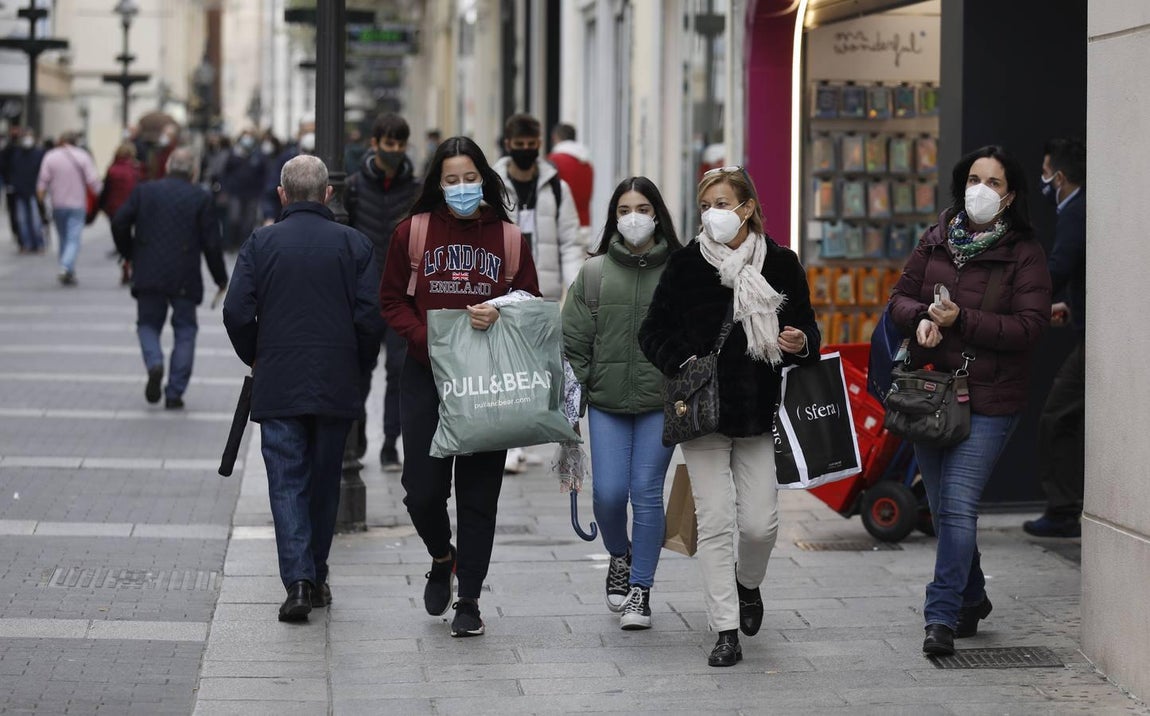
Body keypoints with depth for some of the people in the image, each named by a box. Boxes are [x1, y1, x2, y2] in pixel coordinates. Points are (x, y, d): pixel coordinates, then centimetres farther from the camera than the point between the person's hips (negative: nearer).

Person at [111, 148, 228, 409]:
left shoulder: (144, 191, 3)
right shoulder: (201, 198, -1)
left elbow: (119, 222, -1)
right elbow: (211, 242, -3)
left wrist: (129, 254, 15)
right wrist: (220, 278, 9)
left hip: (149, 274, 1)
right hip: (185, 277, -1)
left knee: (148, 323, 16)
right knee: (185, 329, 10)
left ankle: (154, 364, -14)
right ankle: (175, 392, 6)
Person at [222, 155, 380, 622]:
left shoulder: (261, 243, -2)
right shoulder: (354, 244, -1)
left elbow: (236, 312, -7)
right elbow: (369, 316, -6)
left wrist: (255, 359, 10)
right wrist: (358, 365, 9)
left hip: (277, 386, -1)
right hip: (337, 386, 1)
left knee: (287, 483, 1)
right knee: (324, 483, 14)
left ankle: (298, 581, -12)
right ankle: (316, 576, 23)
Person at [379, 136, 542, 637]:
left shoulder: (508, 237, 4)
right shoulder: (413, 232, 3)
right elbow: (391, 300, 5)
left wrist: (500, 315, -13)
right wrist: (427, 340, -10)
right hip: (426, 375, 0)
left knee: (479, 495, 2)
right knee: (423, 489, -4)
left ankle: (469, 601, 12)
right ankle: (442, 558, 28)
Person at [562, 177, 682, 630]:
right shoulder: (593, 274, 4)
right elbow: (574, 342, 6)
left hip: (660, 404, -1)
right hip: (606, 404, 1)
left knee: (647, 494, -3)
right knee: (608, 493, -5)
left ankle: (640, 590, 10)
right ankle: (620, 557, 27)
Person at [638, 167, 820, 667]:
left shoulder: (780, 264, 2)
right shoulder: (685, 265, 0)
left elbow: (806, 330, 11)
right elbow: (653, 332, 4)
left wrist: (802, 343, -12)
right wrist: (680, 363, -15)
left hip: (759, 413, 1)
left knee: (760, 523, 0)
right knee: (715, 523, -3)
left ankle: (748, 582, 34)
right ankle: (726, 631, 3)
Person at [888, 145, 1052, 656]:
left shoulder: (1024, 255, -6)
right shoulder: (936, 240, 8)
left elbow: (1029, 327, -13)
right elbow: (901, 295, 11)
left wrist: (962, 320, -20)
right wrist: (922, 318, -12)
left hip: (988, 400, -5)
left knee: (958, 505, -14)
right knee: (941, 507, 14)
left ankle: (942, 615, -11)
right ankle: (971, 597, 32)